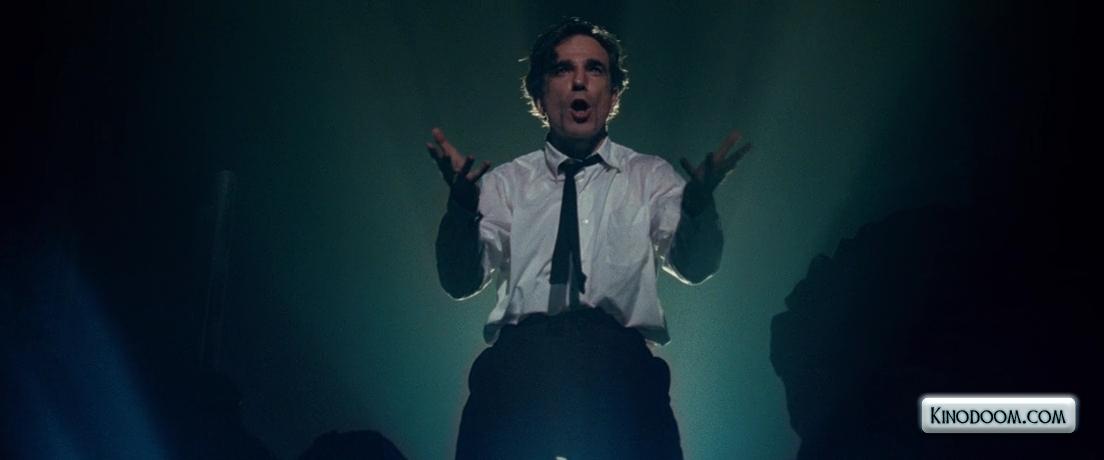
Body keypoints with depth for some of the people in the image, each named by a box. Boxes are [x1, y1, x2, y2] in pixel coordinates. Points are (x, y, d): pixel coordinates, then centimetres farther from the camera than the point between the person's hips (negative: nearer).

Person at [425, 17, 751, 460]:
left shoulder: (650, 177, 18)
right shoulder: (504, 182, 17)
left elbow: (693, 267, 2)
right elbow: (460, 282, 5)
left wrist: (698, 203, -19)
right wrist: (462, 204, -14)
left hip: (621, 362, 0)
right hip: (518, 361, 0)